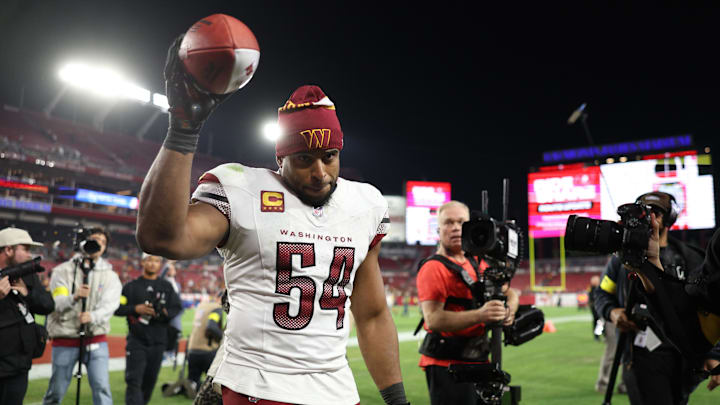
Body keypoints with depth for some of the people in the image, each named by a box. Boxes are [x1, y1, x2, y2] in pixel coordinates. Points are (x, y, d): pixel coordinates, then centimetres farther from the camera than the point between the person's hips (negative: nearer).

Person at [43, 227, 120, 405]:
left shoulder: (110, 276, 7)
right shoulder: (63, 270, 4)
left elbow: (109, 305, -9)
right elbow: (56, 303, -9)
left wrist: (93, 316, -29)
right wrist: (74, 297, -30)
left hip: (96, 339, 1)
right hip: (65, 338, 0)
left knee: (102, 387, -9)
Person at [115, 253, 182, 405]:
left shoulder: (167, 286, 10)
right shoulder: (131, 286, 5)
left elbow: (177, 308, 8)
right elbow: (117, 308, 0)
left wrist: (164, 313, -12)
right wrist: (136, 309, -15)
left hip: (158, 342, 2)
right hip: (137, 339, -2)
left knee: (150, 379, 10)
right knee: (134, 380, -10)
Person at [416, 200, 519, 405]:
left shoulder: (478, 263, 14)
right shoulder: (433, 269, -12)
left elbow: (509, 292, 20)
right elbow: (433, 319, -24)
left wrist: (509, 310, -4)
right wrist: (479, 315, -35)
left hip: (478, 360, 8)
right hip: (447, 365, -8)